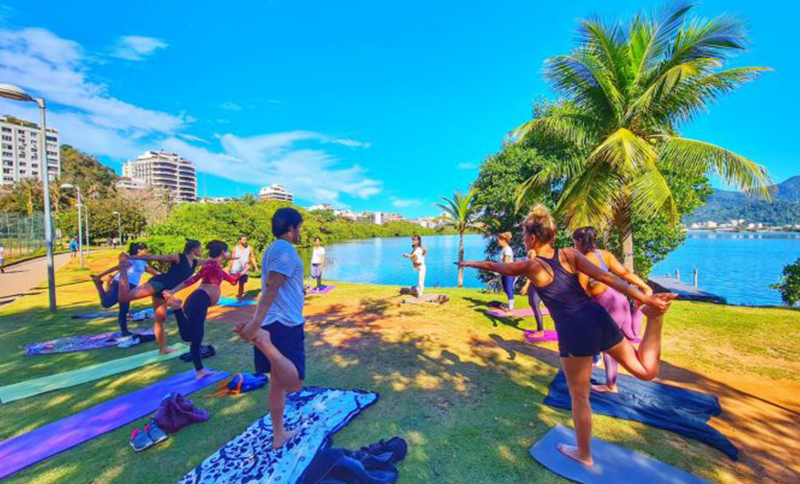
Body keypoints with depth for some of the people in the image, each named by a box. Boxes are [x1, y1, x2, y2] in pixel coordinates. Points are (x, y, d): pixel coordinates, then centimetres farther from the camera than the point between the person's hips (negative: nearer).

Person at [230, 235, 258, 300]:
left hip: (244, 270, 0)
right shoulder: (235, 248, 1)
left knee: (241, 284, 3)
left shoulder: (249, 248, 0)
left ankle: (240, 297, 13)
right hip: (235, 269, 0)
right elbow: (232, 259, 5)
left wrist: (255, 266, -5)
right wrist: (230, 268, 4)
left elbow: (252, 258, 4)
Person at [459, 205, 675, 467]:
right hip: (600, 320, 5)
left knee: (579, 397, 14)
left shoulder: (530, 266, -7)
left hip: (574, 333, -5)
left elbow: (494, 266, 7)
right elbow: (605, 277, -2)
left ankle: (584, 454, 33)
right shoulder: (569, 254, 4)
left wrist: (469, 263, 23)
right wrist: (645, 299, -2)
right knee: (647, 371, 22)